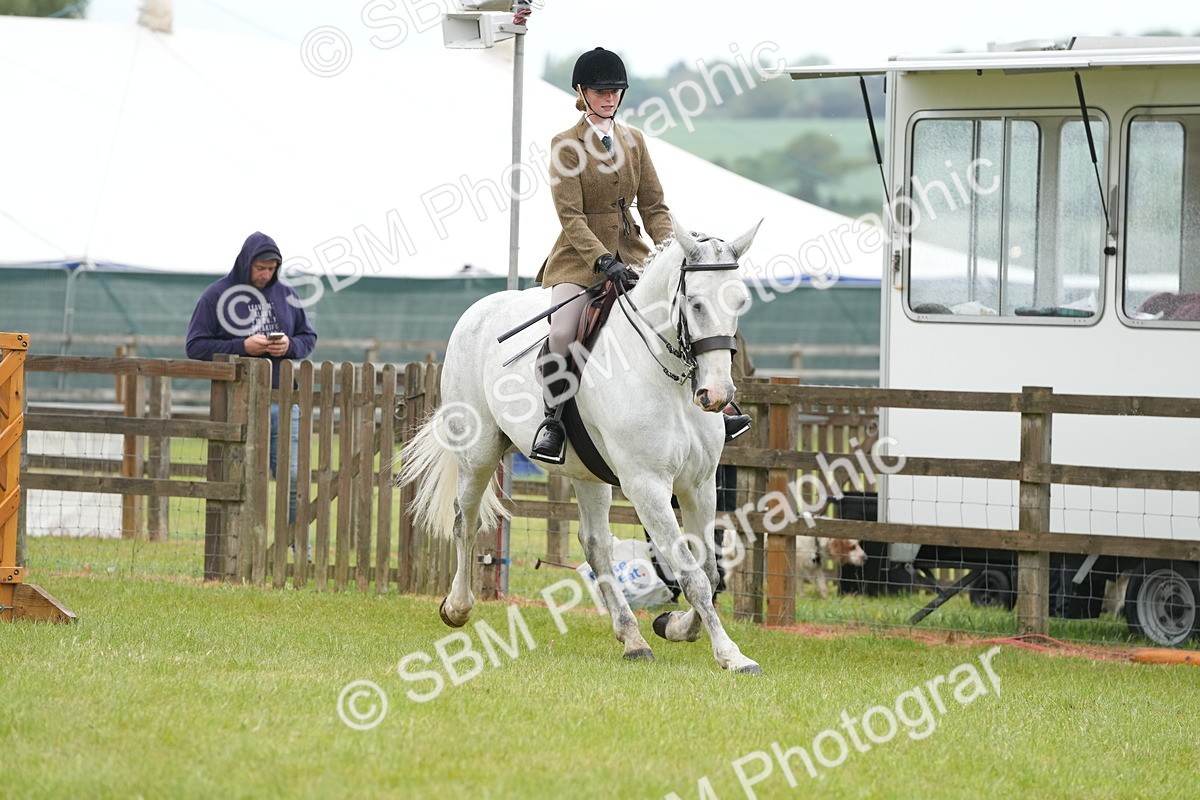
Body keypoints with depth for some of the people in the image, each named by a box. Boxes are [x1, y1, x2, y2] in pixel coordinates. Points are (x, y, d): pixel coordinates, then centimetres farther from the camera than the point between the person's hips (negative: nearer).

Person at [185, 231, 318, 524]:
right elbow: (196, 346, -3)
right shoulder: (217, 296, 0)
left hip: (282, 400, 3)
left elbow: (308, 337, 19)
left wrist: (290, 346, -5)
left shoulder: (286, 294, 11)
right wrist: (243, 347, -14)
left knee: (292, 478, 1)